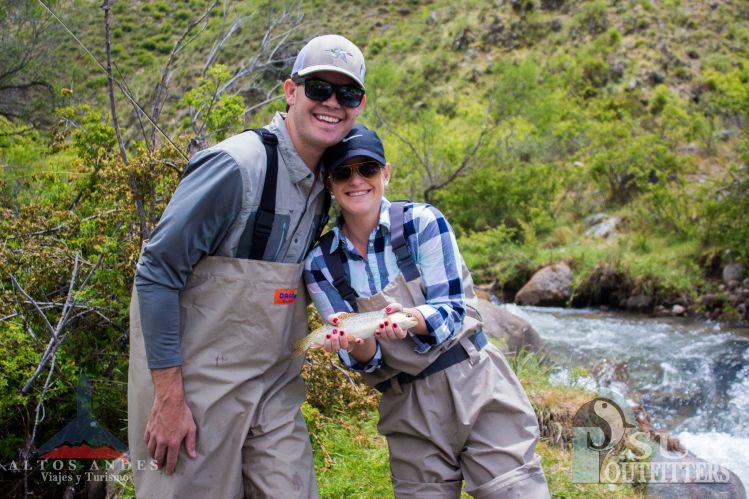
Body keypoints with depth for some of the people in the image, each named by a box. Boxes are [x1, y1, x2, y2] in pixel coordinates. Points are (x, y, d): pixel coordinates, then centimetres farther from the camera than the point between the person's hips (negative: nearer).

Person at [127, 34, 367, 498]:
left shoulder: (326, 182, 5)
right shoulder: (237, 165, -18)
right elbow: (156, 273, -18)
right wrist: (168, 397, -18)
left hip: (274, 389, 7)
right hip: (197, 384, -6)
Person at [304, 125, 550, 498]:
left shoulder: (421, 221, -8)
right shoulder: (320, 264, -2)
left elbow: (452, 310, -11)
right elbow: (364, 359, -2)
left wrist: (409, 318, -32)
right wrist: (355, 342, -26)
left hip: (477, 387, -2)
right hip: (408, 410, 2)